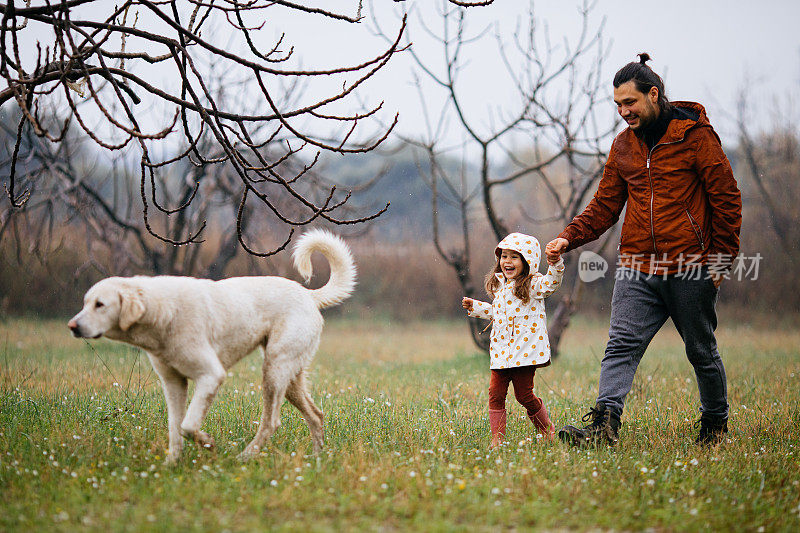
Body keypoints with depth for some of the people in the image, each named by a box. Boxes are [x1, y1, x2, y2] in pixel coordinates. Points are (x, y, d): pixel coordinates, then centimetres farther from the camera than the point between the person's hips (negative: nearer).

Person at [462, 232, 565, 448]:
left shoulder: (533, 285, -6)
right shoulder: (499, 285, 16)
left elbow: (551, 282, -26)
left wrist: (555, 263, -41)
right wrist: (475, 307, 24)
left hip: (526, 349, -6)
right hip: (501, 350, 6)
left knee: (524, 394, -2)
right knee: (496, 393, -1)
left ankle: (547, 431, 18)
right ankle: (497, 438, 4)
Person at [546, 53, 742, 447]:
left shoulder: (695, 135, -5)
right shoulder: (623, 145, 11)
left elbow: (727, 199, -3)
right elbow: (604, 206, 14)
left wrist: (721, 259, -5)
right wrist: (569, 237, -2)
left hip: (690, 269, -4)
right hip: (637, 268, 4)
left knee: (701, 352, 9)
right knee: (622, 345, -12)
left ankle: (715, 423, 27)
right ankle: (604, 425, -23)